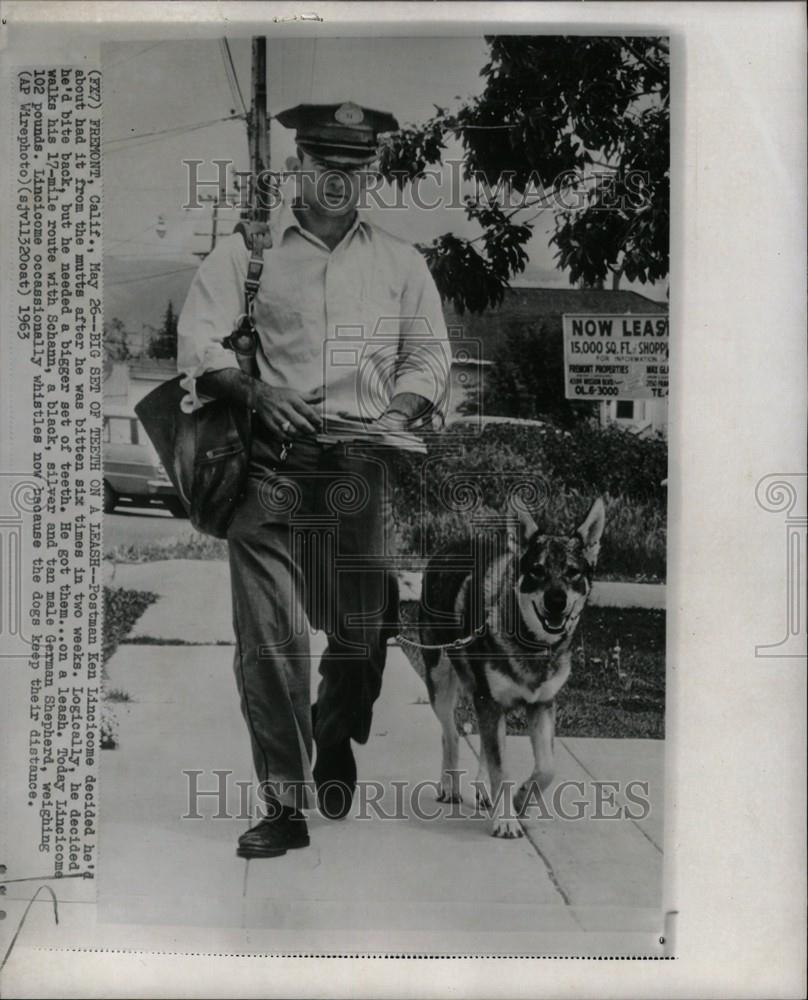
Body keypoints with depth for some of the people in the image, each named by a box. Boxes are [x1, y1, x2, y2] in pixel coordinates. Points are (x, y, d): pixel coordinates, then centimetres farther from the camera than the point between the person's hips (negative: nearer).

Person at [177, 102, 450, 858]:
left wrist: (399, 413, -5)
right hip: (272, 463, -2)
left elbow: (429, 353, 15)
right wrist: (256, 393, -17)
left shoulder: (399, 261, 17)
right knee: (267, 637, -7)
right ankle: (283, 805, 4)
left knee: (362, 629, 6)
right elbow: (196, 341, 1)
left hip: (366, 465, 2)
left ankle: (334, 745, 37)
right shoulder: (247, 247, 9)